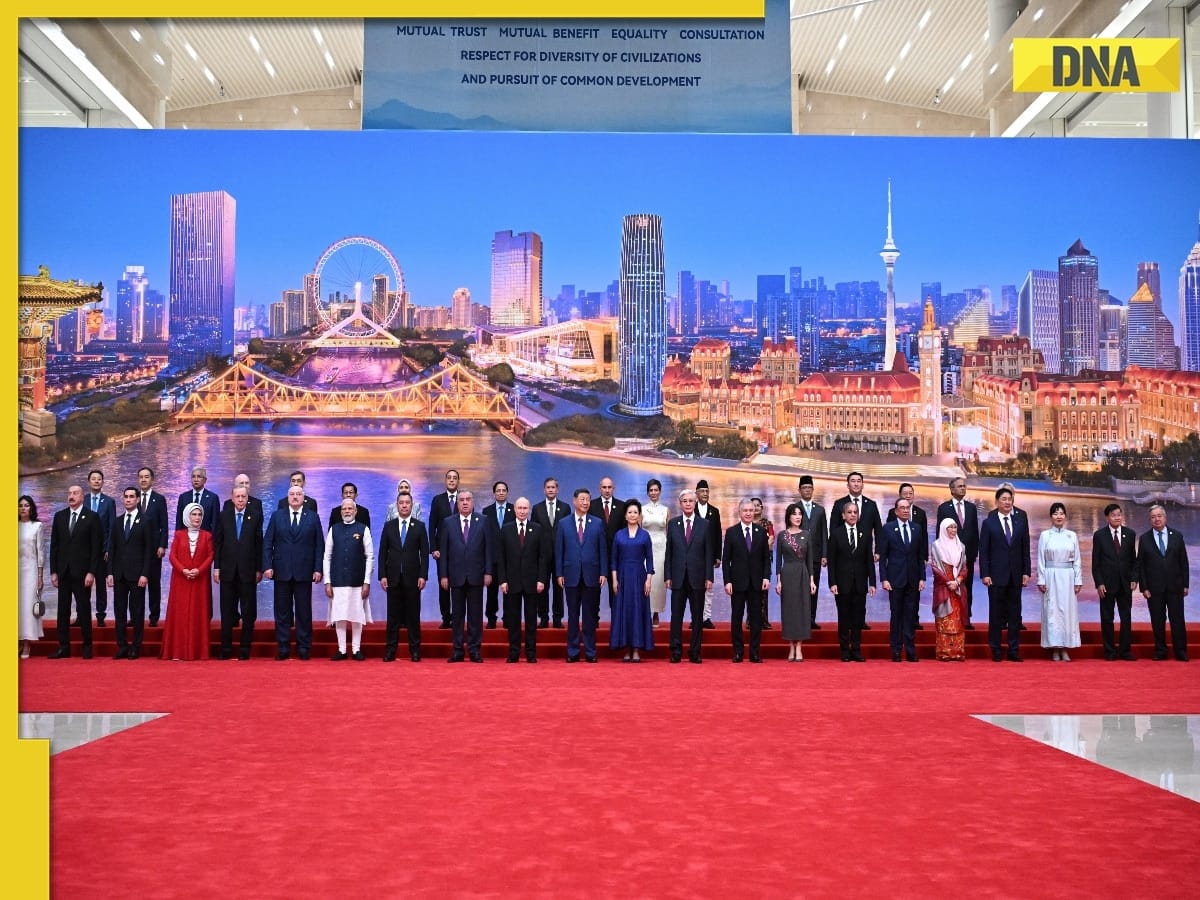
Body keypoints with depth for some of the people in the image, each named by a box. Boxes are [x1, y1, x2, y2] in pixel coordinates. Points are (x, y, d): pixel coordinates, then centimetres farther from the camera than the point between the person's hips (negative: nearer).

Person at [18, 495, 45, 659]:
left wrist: (40, 576, -2)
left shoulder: (37, 526, 1)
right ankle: (19, 642, 9)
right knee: (15, 604, 2)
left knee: (28, 604, -5)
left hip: (30, 568, -2)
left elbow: (40, 551, 1)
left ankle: (26, 645, -1)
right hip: (15, 568, 3)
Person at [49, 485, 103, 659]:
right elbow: (54, 545, 10)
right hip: (63, 571, 4)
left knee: (84, 609, 0)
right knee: (63, 610, 5)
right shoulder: (59, 516, 10)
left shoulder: (92, 517, -2)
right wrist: (53, 571, 4)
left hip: (82, 571, -4)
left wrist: (91, 572, -11)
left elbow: (96, 547, -5)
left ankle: (87, 646, 6)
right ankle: (63, 647, 9)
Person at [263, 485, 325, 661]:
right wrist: (267, 566, -6)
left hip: (304, 572, -1)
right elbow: (267, 543, 4)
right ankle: (283, 648, 10)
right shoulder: (276, 516, 8)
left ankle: (304, 648, 9)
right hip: (282, 571, 1)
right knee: (282, 611, 4)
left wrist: (318, 569, -5)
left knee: (304, 611, 3)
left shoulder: (313, 517, 6)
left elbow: (319, 545, 3)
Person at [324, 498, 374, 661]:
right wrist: (327, 582, 1)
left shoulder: (363, 529, 0)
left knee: (357, 616, 3)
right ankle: (341, 650, 11)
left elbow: (370, 556, -1)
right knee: (339, 616, 3)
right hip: (338, 581, 1)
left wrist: (367, 582, -5)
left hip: (357, 581, -1)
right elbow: (327, 556, 6)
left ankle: (356, 650, 12)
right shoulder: (334, 529, 6)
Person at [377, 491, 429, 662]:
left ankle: (415, 650, 7)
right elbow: (382, 552, 6)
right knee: (393, 615, 4)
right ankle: (390, 650, 7)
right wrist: (382, 575, -2)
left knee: (413, 614, 2)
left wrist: (423, 576, -7)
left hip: (412, 577, -1)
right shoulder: (389, 525, 7)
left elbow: (424, 553, 1)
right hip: (393, 577, 1)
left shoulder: (420, 526, 4)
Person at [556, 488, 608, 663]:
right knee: (573, 615, 5)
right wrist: (560, 574, -1)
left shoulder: (598, 523, 5)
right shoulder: (563, 523, 5)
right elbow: (559, 550, 4)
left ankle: (590, 652, 9)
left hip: (591, 575, 0)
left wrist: (603, 573, -2)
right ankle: (572, 652, 10)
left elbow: (603, 550, 4)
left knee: (590, 615, 4)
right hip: (572, 575, 0)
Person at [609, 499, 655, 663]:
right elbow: (614, 559, 6)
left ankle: (637, 650, 2)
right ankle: (627, 650, 7)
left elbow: (649, 559, 2)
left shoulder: (645, 535, 4)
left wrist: (648, 580, -6)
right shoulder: (618, 535, 6)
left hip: (639, 576, -1)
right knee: (623, 610, 1)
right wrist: (614, 580, -2)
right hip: (623, 576, 1)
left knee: (638, 610, -1)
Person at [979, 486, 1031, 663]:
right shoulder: (988, 523, 1)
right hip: (996, 575, -3)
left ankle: (1014, 651, 11)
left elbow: (1025, 549, 8)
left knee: (1015, 613, 5)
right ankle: (996, 651, 8)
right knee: (996, 614, 2)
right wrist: (985, 574, -9)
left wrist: (1026, 572, 2)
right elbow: (983, 551, -2)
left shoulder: (1021, 521, 8)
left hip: (1016, 575, 3)